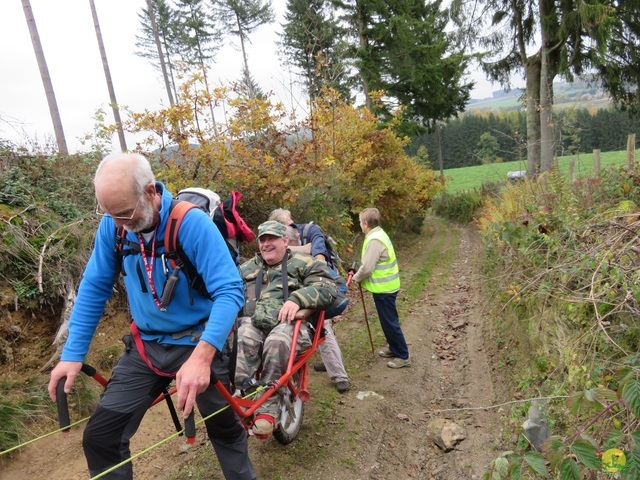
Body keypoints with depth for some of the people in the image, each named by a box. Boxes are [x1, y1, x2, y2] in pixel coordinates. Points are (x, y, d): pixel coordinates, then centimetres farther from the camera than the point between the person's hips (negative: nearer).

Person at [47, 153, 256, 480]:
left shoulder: (192, 223, -24)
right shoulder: (113, 225, -9)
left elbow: (229, 291, -29)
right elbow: (93, 288, 0)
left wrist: (202, 355, -40)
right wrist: (73, 353, -4)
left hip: (197, 343, -3)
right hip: (145, 345, 4)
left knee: (225, 427, 13)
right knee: (101, 437, 1)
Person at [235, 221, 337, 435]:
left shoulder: (302, 263, 13)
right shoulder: (247, 268, 29)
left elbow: (327, 286, -2)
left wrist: (297, 299, -19)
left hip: (288, 322, -3)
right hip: (252, 321, 3)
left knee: (277, 342, -37)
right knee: (245, 340, -33)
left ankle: (268, 407, -31)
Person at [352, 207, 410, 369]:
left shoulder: (374, 240, -24)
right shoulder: (378, 234, 9)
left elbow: (367, 267, -24)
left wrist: (356, 278, -6)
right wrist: (360, 276, 11)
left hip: (383, 288, -10)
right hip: (386, 285, 10)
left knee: (390, 322, 0)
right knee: (388, 321, 21)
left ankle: (403, 356, 10)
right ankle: (394, 348, 35)